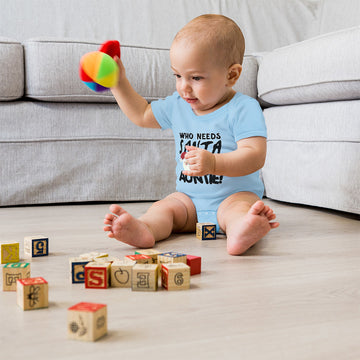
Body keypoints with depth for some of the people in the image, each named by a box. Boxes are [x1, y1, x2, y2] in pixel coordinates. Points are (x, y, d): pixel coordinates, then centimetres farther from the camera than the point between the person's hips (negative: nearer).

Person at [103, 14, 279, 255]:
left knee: (236, 208, -35)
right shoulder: (177, 106, 7)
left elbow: (255, 156, -23)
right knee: (164, 207, -20)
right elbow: (142, 115, 24)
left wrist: (213, 163, -37)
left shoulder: (243, 108, -13)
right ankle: (143, 230, -47)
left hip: (236, 194, -5)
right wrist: (119, 83, 17)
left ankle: (241, 232, -65)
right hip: (189, 199, 6)